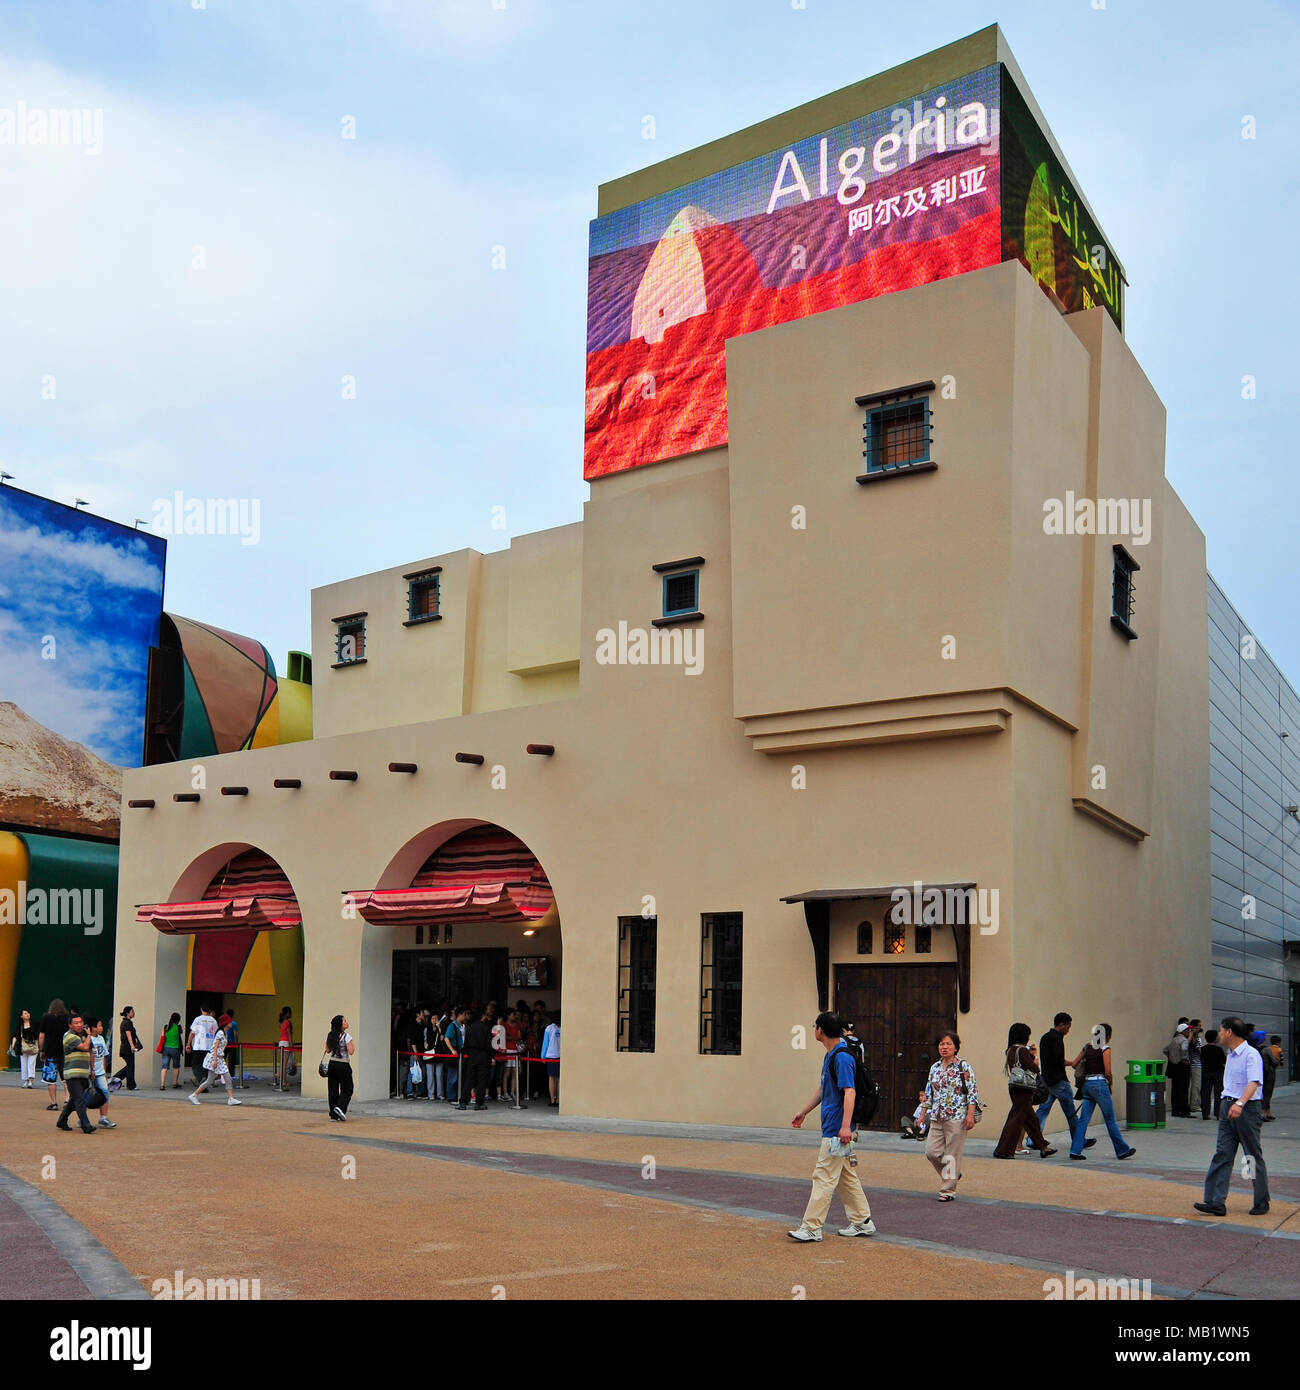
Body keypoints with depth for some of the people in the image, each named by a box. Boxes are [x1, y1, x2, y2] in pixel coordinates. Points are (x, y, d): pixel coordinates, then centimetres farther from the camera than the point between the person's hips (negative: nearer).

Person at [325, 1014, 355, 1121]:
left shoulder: (329, 1036, 5)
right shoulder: (346, 1036, -14)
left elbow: (327, 1050, 14)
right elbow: (351, 1052, -17)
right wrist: (353, 1046, 1)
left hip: (332, 1064, 6)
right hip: (343, 1065, -6)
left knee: (333, 1089, 9)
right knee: (347, 1089, 6)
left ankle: (333, 1114, 10)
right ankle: (340, 1107, -15)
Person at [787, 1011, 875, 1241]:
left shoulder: (841, 1057, -18)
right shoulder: (830, 1055, 14)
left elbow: (849, 1092, -25)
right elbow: (823, 1088, 26)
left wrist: (845, 1125, -32)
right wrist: (804, 1111, 32)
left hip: (837, 1131, -10)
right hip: (831, 1128, 10)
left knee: (824, 1177, -7)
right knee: (846, 1177, 15)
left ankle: (812, 1227, -4)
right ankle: (862, 1222, 22)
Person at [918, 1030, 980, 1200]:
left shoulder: (963, 1066, -4)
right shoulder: (935, 1068, 12)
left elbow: (972, 1092, -8)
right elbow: (928, 1093, 18)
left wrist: (970, 1115, -15)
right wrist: (923, 1113, 14)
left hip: (957, 1117, -6)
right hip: (937, 1117, 6)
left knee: (952, 1154, -2)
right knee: (932, 1151, 0)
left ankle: (948, 1190, 8)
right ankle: (953, 1174, 25)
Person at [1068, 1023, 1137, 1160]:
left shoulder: (1088, 1047, 11)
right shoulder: (1105, 1049, -8)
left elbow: (1074, 1064, 11)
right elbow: (1108, 1072, -12)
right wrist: (1111, 1084, 5)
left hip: (1086, 1084, 6)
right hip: (1099, 1084, -6)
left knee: (1083, 1118, 5)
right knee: (1110, 1119, 5)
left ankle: (1075, 1151, 0)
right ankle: (1122, 1150, 15)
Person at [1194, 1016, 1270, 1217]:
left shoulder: (1251, 1055, -14)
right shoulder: (1231, 1055, 15)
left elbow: (1254, 1082, -27)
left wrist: (1240, 1103, -40)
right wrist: (1227, 1103, 17)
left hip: (1246, 1108, -8)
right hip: (1227, 1106, 8)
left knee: (1254, 1156, 4)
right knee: (1222, 1154, 0)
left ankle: (1262, 1203, 17)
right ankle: (1216, 1202, -4)